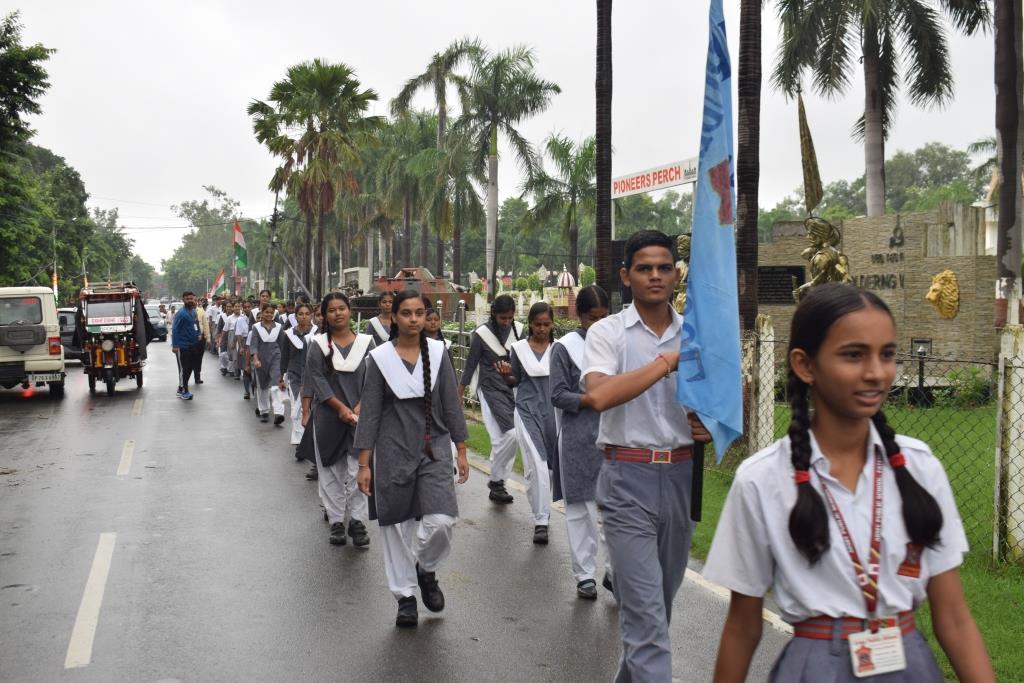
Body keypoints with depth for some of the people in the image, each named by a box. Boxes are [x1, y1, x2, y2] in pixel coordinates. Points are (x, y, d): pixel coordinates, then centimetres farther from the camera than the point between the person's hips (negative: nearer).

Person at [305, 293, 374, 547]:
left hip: (360, 418, 0)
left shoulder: (366, 342, 3)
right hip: (328, 417, 1)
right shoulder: (318, 345, 2)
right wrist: (341, 407, -15)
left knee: (358, 470, -5)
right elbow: (317, 379, -6)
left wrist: (359, 408, -13)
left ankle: (358, 522, 2)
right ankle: (336, 521, 15)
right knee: (331, 470, 6)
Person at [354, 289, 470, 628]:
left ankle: (426, 571, 19)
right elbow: (370, 412, -1)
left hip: (434, 450, 1)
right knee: (397, 526, 4)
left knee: (441, 522, -12)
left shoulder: (437, 352, 1)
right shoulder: (380, 357, -2)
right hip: (394, 451, 0)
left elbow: (451, 405, 5)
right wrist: (364, 463, -3)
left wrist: (461, 451, 2)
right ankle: (405, 596, 21)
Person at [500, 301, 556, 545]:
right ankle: (541, 521, -9)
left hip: (553, 410, 1)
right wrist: (506, 375, -9)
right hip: (527, 410, -1)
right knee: (536, 465, -11)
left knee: (549, 464, 10)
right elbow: (515, 381, 11)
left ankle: (542, 514, 32)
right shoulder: (519, 348, 2)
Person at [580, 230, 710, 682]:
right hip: (628, 478, -5)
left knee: (660, 600, 18)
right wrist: (669, 360, -22)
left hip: (681, 475, 5)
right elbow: (600, 396, -23)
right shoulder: (608, 332, -5)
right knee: (646, 610, -9)